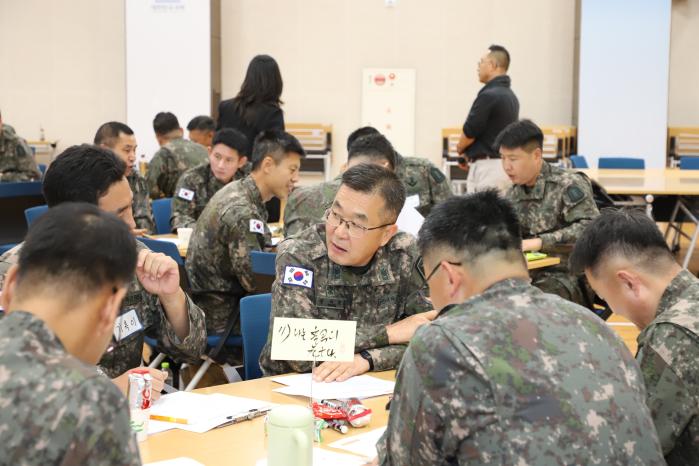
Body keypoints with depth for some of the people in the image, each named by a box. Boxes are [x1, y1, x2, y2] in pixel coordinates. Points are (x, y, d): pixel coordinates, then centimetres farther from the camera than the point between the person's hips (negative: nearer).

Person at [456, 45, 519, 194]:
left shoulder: (489, 95, -16)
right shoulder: (511, 96, 14)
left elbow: (470, 132, -13)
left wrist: (460, 149, 8)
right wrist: (470, 153, 11)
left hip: (488, 166, -9)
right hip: (505, 163, 9)